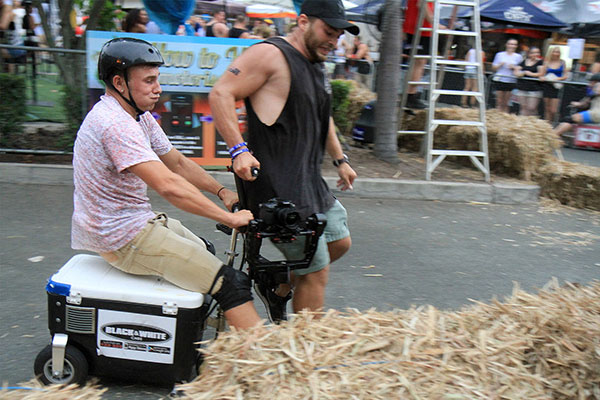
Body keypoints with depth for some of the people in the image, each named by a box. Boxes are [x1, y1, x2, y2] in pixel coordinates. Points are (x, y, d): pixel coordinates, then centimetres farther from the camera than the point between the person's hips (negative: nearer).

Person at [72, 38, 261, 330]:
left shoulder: (139, 116, 8)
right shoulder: (114, 124, -24)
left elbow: (178, 163, 13)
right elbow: (169, 186, -31)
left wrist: (222, 191, 2)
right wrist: (229, 218, -27)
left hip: (135, 220, 11)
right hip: (123, 238, -11)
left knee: (206, 252, 26)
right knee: (231, 283, -14)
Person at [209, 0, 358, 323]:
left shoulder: (316, 66, 18)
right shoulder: (270, 55, -11)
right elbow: (221, 94, -18)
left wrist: (340, 159, 29)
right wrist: (239, 149, -27)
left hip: (308, 181, 10)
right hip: (278, 188, -10)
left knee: (339, 242, 20)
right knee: (316, 271, -6)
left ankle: (278, 290, 34)